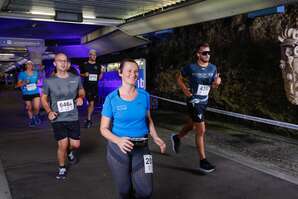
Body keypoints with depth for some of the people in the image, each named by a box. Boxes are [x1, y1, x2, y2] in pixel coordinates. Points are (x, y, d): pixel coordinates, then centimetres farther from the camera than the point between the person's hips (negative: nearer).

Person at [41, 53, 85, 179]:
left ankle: (71, 152, 48)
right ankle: (62, 168, 24)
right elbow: (43, 98, 4)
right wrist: (49, 112, -12)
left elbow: (81, 91, 14)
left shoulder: (76, 78, -4)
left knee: (76, 144, 10)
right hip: (58, 119, -2)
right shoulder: (49, 81, -9)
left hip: (73, 118, 2)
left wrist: (81, 98, -9)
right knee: (62, 145, -2)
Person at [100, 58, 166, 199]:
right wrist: (118, 140, -26)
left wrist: (155, 137, -5)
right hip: (118, 148, -2)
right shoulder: (111, 98, -11)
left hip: (141, 148, 2)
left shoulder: (144, 95, -2)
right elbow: (104, 128, -7)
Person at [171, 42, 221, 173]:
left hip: (204, 101, 7)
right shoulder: (191, 68, -13)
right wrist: (185, 91, -10)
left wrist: (217, 82, -15)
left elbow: (213, 86, 8)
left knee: (192, 124, 24)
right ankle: (203, 161, 0)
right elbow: (179, 78, 1)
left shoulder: (212, 68, 1)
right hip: (194, 101, -7)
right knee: (201, 130, -9)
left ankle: (176, 137, 52)